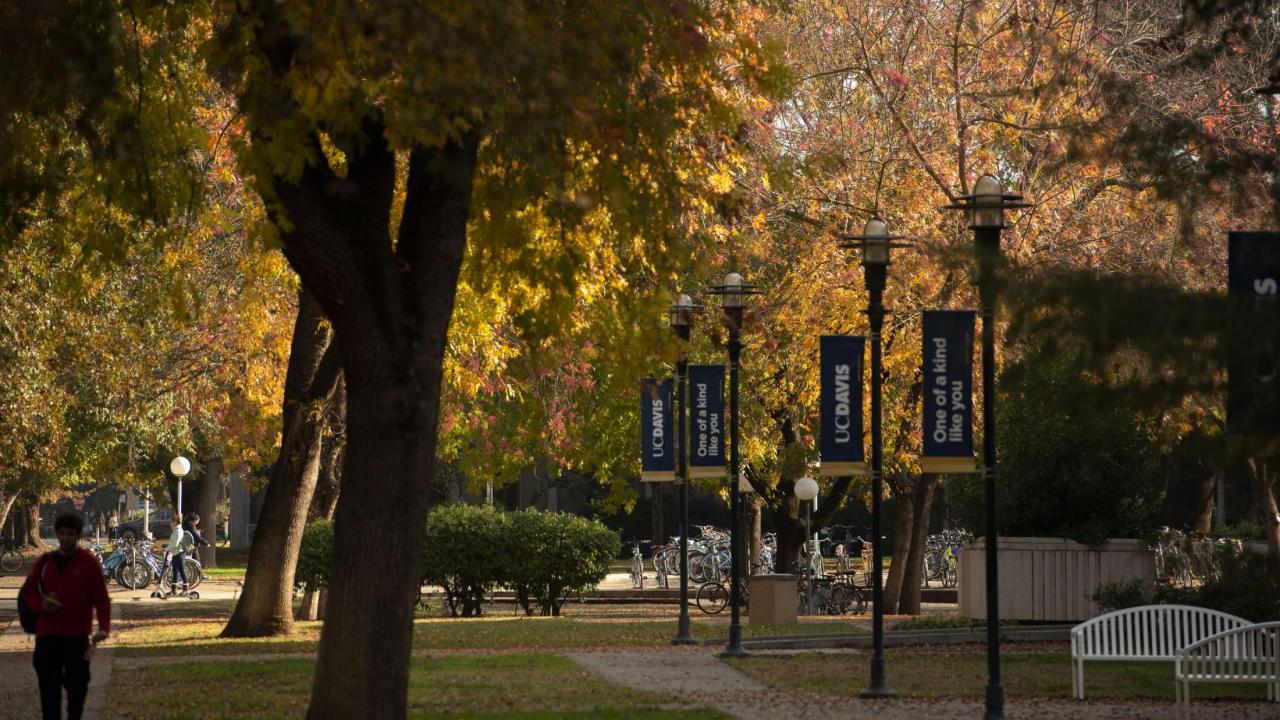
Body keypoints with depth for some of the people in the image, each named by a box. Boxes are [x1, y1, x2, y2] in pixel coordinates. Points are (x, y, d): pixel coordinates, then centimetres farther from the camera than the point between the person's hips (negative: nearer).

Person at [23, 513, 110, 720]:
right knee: (48, 686, -1)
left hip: (77, 637, -2)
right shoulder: (44, 562, 10)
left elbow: (101, 599, -2)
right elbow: (30, 593, 16)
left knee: (77, 685, 3)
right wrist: (41, 605, -7)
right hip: (47, 635, 2)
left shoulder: (89, 562, 0)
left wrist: (104, 627, -17)